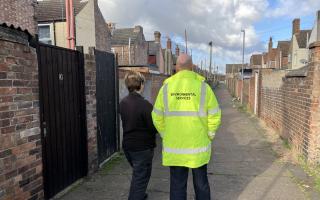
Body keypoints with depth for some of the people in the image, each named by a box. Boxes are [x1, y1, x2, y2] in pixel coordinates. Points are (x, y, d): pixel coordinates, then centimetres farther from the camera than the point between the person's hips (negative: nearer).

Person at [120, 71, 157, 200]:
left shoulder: (123, 103, 0)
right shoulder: (144, 104, -23)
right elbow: (154, 127, -19)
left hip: (127, 145, 8)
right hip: (142, 147, -8)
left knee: (137, 174, 28)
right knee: (141, 177, 8)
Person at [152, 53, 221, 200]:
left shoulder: (166, 87, -3)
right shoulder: (202, 86, -6)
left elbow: (157, 117, 0)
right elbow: (215, 115, -5)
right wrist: (209, 136, 7)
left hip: (174, 148, 1)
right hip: (198, 146, 0)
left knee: (177, 186, 13)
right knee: (201, 184, 17)